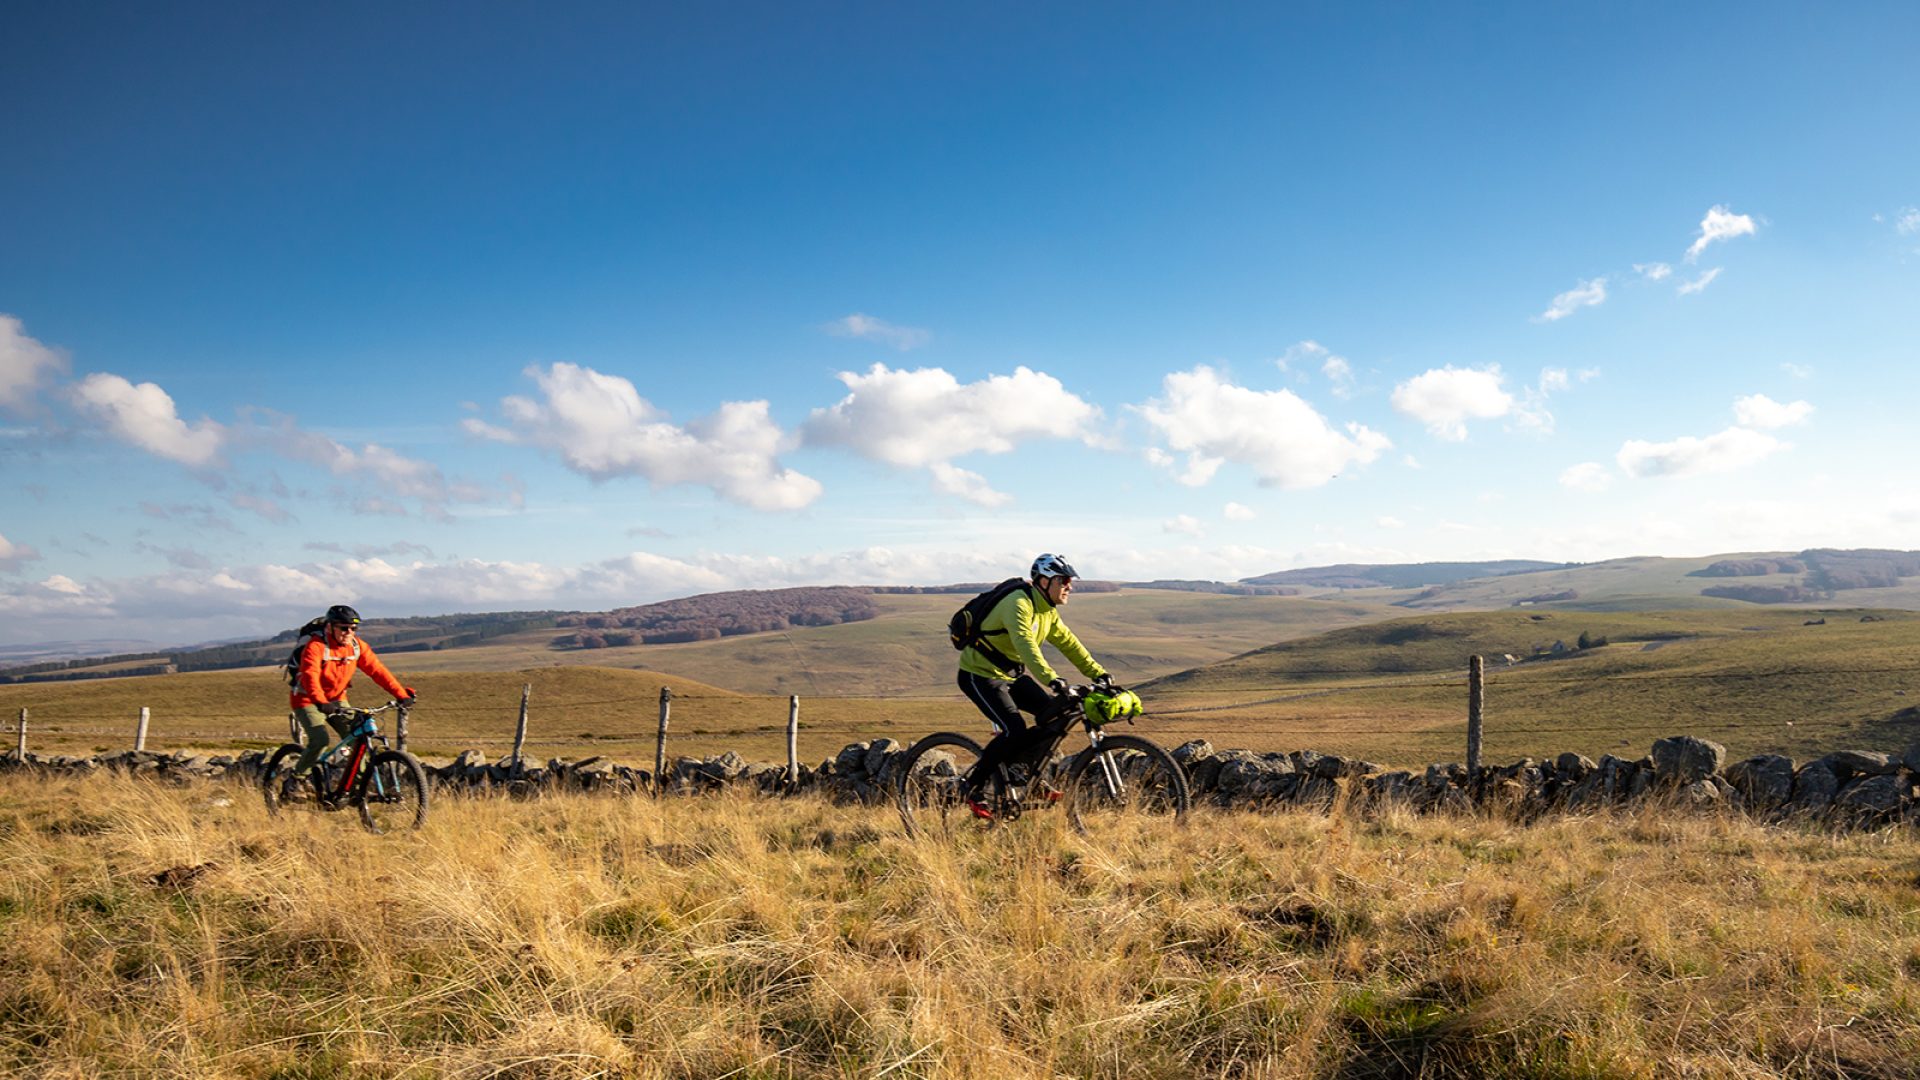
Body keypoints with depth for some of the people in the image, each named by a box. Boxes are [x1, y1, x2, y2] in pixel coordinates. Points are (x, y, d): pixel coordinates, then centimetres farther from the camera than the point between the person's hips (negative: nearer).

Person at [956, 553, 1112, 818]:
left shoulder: (1048, 612, 5)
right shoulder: (1019, 603, -25)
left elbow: (1068, 643, 7)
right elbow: (1025, 645, -39)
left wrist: (1099, 674, -3)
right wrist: (1051, 679, -51)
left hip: (1012, 674, 9)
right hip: (980, 675, -9)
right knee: (1014, 730, -21)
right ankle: (973, 790, -6)